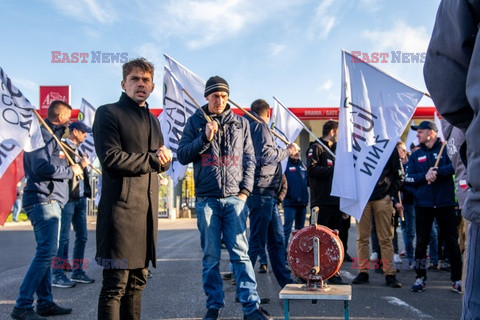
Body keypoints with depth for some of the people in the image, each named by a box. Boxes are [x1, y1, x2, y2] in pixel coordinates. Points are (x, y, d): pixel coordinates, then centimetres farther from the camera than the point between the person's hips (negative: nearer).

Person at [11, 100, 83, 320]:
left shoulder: (51, 136, 21)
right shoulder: (44, 135, -10)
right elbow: (41, 168, -22)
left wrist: (75, 166, 10)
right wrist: (70, 171, -12)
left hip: (50, 201, 11)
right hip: (43, 200, -11)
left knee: (46, 252, 11)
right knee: (46, 252, -14)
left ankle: (45, 302, 16)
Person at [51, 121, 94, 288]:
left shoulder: (77, 150, 19)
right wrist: (80, 165, -18)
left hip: (80, 199, 9)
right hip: (67, 199, -9)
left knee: (82, 236, 11)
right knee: (63, 238, -5)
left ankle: (78, 271, 20)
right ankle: (56, 275, 2)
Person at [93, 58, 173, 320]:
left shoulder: (152, 119, 21)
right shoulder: (108, 113, -2)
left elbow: (162, 163, 19)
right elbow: (111, 159, -14)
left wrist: (164, 156, -4)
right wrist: (152, 160, -6)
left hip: (148, 209, 8)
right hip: (121, 207, -7)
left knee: (138, 279, 12)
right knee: (116, 283, -6)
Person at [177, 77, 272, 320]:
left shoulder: (241, 123, 11)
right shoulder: (195, 122, 8)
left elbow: (249, 159, 11)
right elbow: (182, 156, 2)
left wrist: (246, 189, 1)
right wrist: (205, 138, -12)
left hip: (235, 198, 0)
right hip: (207, 199, 0)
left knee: (240, 252, -3)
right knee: (210, 256, 5)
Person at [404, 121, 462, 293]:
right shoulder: (416, 155, 12)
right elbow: (408, 178, 3)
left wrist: (437, 172, -23)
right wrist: (425, 176, -13)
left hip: (445, 203, -3)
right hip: (423, 204, 3)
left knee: (452, 241, 4)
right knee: (421, 242, 6)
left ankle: (457, 279, 13)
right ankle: (420, 278, 16)